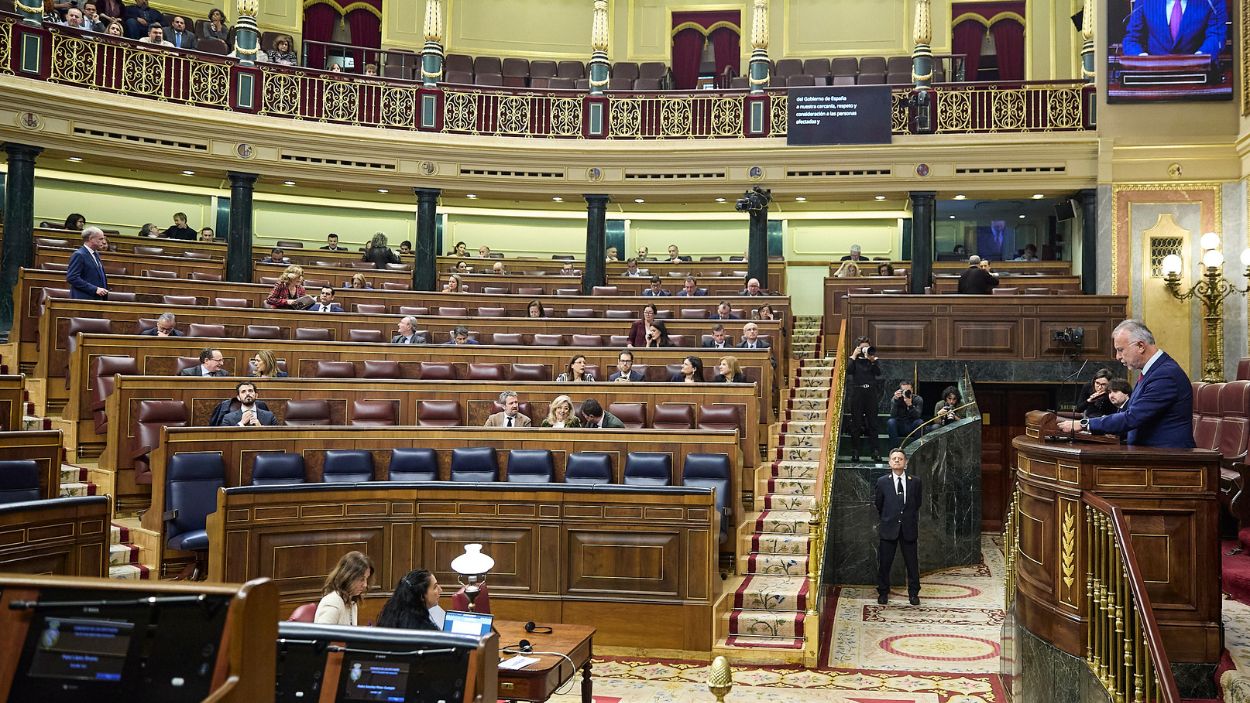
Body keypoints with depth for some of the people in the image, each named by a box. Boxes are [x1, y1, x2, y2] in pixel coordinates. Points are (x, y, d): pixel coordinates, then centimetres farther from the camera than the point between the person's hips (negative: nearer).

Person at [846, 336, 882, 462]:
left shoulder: (873, 359, 11)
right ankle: (855, 452, 4)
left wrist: (872, 359, -9)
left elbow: (878, 373, -2)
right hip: (857, 392, -1)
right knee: (856, 423, -1)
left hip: (871, 392, 2)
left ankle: (875, 452, 3)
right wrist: (854, 355, -8)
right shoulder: (854, 359, 7)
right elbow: (849, 370, -12)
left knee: (872, 423, 1)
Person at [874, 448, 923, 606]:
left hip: (908, 528, 1)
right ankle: (883, 593, 16)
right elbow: (877, 504, 10)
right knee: (884, 563, 4)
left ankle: (913, 594, 18)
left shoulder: (915, 482, 3)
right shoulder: (882, 482, 1)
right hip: (888, 528, 0)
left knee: (912, 563, 5)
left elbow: (918, 503, 13)